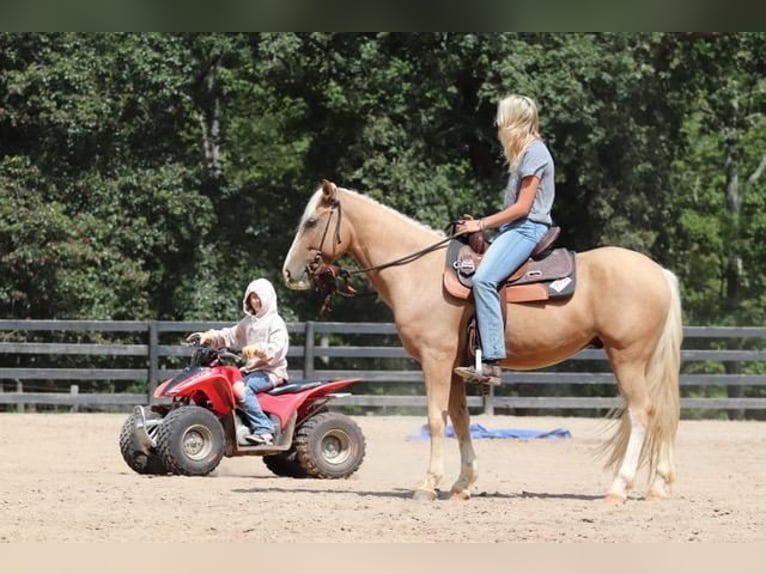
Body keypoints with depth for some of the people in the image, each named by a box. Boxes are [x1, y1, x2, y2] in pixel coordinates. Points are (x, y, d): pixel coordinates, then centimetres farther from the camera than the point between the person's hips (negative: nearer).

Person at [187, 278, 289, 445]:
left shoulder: (275, 322, -2)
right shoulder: (248, 322, 22)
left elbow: (277, 349, -17)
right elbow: (230, 335, 13)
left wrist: (257, 348, -35)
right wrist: (208, 336, -4)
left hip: (270, 371, -8)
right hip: (251, 369, 8)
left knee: (240, 388, -33)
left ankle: (263, 430, -37)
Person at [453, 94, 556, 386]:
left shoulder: (534, 152, -10)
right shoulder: (523, 152, 21)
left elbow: (522, 207, -15)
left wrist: (482, 224, -10)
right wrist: (482, 224, 10)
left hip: (527, 229, -11)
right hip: (515, 228, 11)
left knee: (483, 279, -29)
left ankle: (491, 361, -35)